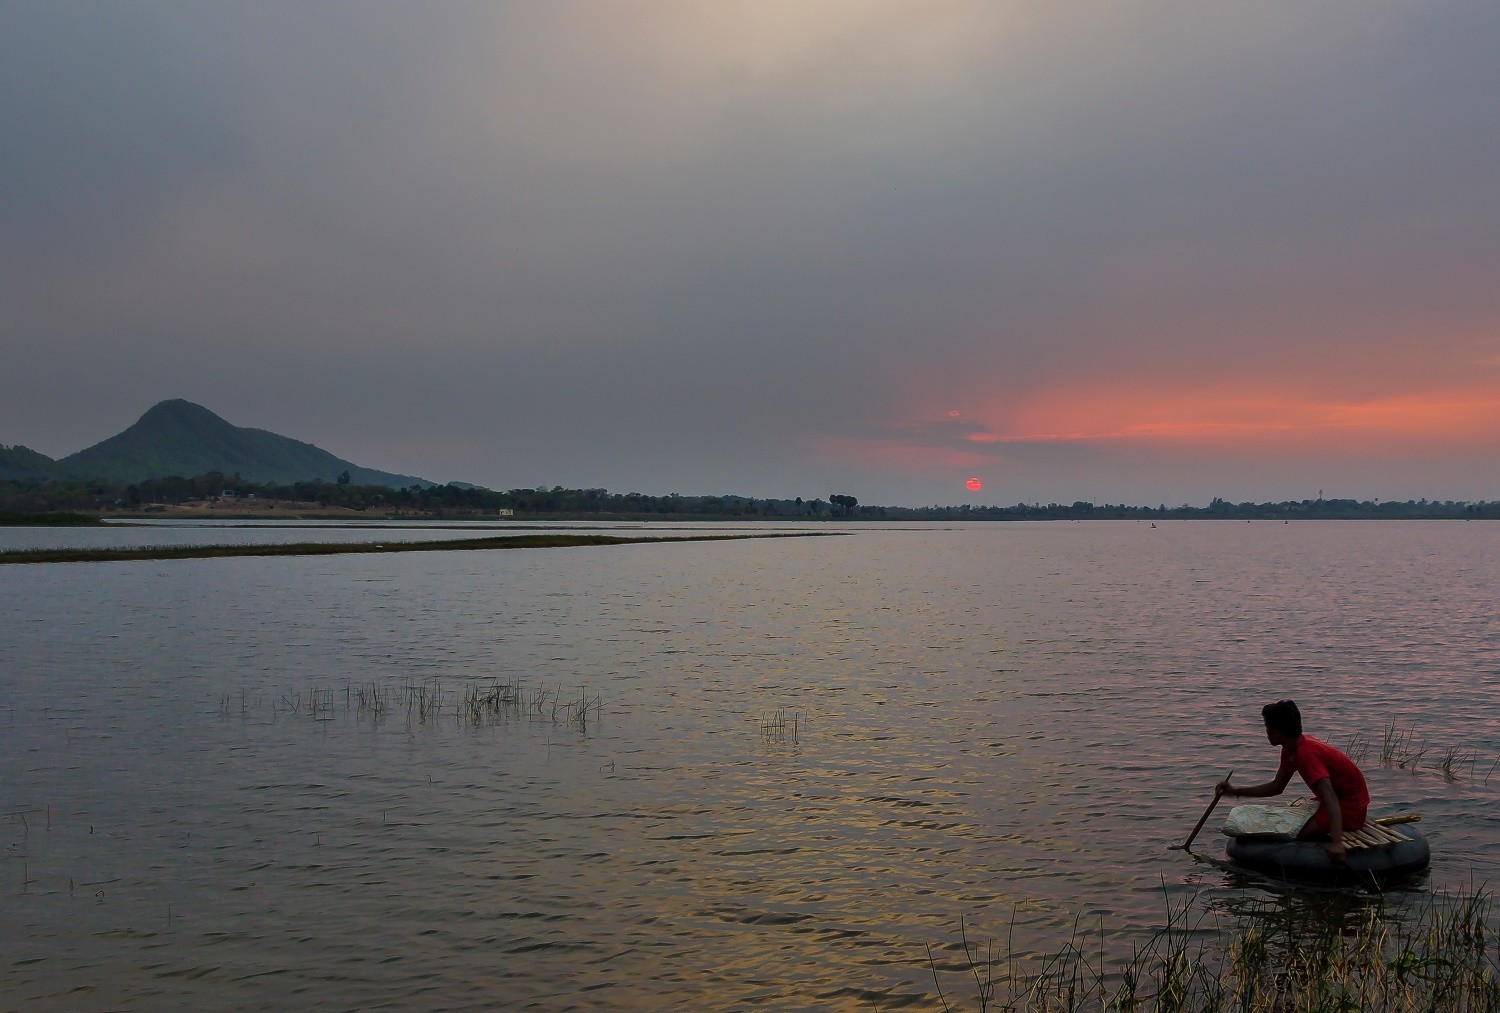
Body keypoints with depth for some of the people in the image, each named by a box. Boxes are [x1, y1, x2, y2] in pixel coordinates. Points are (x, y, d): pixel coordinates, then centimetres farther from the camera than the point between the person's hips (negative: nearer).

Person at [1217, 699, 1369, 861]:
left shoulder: (1306, 754, -28)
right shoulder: (1291, 750, 3)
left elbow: (1330, 797, -39)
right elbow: (1277, 787, 14)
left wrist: (1336, 842, -50)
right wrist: (1235, 791, 8)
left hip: (1349, 810, -10)